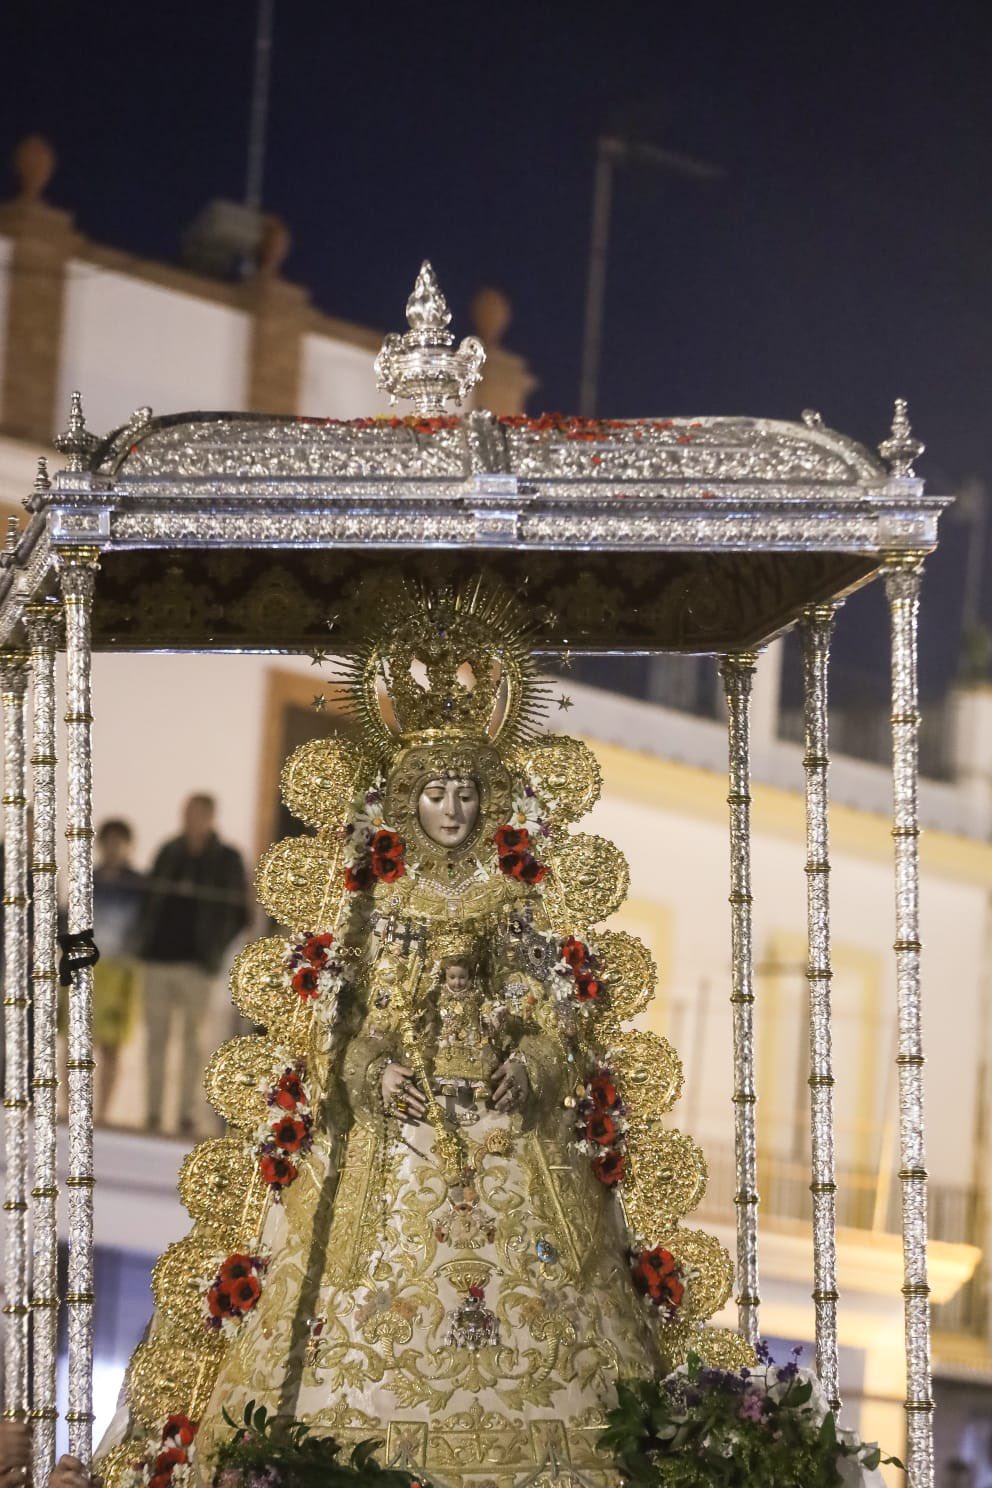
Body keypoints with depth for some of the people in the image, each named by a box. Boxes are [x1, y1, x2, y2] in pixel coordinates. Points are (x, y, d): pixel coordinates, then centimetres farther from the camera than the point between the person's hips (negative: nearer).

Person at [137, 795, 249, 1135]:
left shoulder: (228, 861, 0)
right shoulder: (167, 853, 9)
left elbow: (239, 914, 2)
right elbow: (149, 900, 14)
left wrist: (219, 954, -6)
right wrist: (142, 943, 4)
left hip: (197, 965, -3)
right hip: (159, 960, 3)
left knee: (193, 1039, 1)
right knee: (156, 1037, 3)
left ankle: (187, 1112, 3)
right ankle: (153, 1113, 5)